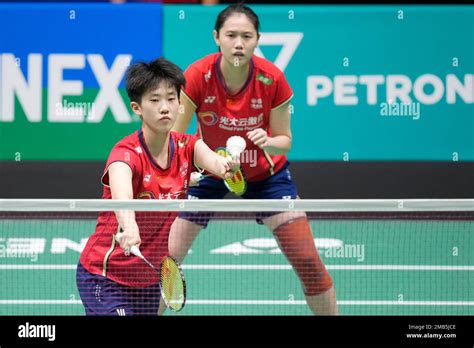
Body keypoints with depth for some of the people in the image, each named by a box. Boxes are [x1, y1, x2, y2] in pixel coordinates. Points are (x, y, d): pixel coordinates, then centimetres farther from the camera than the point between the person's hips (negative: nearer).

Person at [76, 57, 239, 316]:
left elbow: (209, 158, -26)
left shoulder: (186, 147, -3)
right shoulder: (127, 152, -21)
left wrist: (223, 165, -51)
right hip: (104, 277, -6)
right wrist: (128, 225, -64)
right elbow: (121, 191, -42)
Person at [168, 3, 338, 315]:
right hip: (209, 172, 0)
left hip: (266, 173, 0)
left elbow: (285, 140, -11)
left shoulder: (272, 79, -24)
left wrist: (269, 142, -33)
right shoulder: (197, 76, -25)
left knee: (308, 261, -8)